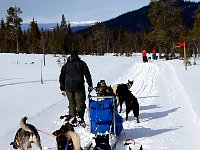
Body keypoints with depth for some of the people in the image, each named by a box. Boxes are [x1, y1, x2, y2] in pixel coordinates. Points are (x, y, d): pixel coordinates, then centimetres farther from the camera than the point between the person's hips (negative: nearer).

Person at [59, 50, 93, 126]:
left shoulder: (66, 65, 15)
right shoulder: (81, 63, 8)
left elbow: (61, 77, 15)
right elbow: (87, 74, 3)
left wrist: (62, 89, 19)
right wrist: (90, 85, 7)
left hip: (68, 86, 3)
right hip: (79, 86, -2)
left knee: (71, 103, 10)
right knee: (80, 102, -3)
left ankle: (72, 117, 3)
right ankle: (80, 116, -23)